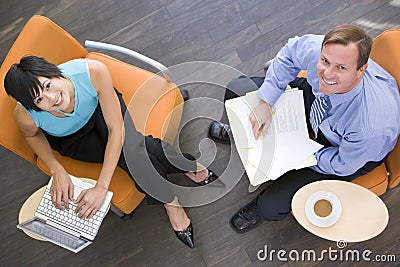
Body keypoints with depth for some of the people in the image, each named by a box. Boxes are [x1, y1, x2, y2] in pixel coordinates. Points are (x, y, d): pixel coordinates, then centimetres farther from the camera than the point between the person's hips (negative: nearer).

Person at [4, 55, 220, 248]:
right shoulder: (25, 115, -34)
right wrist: (56, 170, -21)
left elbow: (116, 130, -32)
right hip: (72, 140, 0)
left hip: (98, 108, 0)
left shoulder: (94, 72, -39)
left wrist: (101, 188, -33)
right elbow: (32, 135, -6)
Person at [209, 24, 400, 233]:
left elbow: (342, 164, -23)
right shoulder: (317, 49, -33)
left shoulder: (373, 125, -43)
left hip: (351, 153, -4)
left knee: (272, 206, -16)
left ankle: (263, 209, 27)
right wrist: (265, 102, -16)